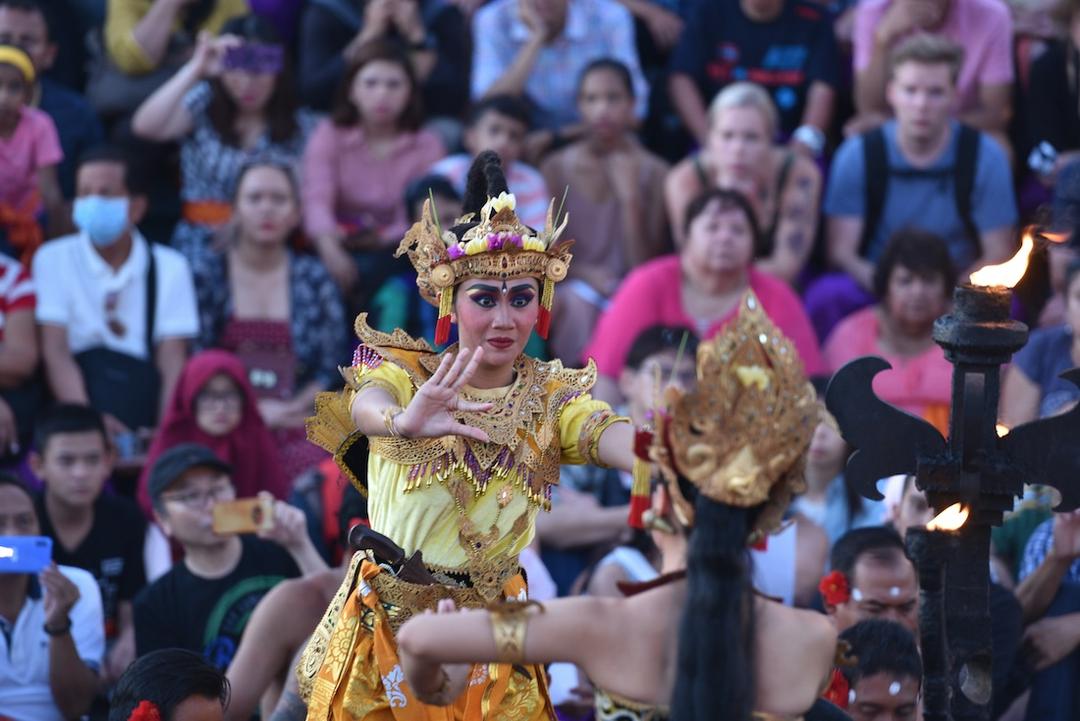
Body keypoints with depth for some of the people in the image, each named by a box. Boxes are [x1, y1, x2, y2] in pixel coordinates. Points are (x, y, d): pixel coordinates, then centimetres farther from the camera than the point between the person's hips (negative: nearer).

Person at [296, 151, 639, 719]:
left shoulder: (553, 400, -3)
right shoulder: (406, 374, -7)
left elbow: (610, 435, -24)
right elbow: (366, 405, -31)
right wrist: (402, 421, -57)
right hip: (384, 627, -1)